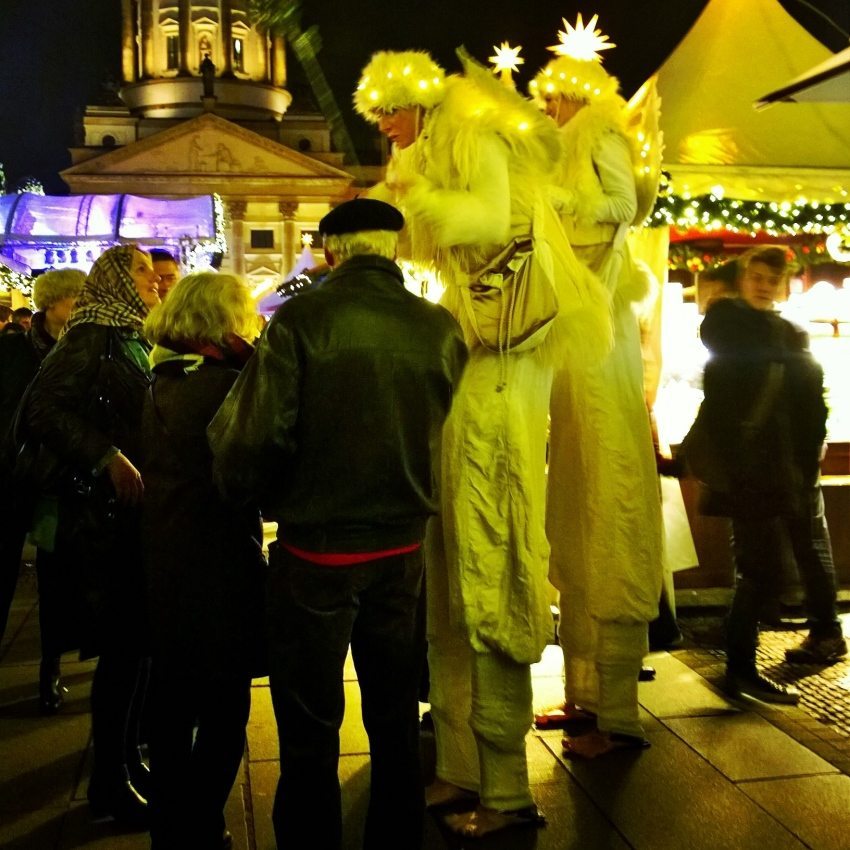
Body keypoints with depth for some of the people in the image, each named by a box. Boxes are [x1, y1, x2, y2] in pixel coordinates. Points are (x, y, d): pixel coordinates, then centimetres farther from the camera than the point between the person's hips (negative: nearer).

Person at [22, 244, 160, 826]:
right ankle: (109, 783, 10)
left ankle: (127, 754, 30)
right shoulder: (91, 337, -10)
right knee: (124, 643, -3)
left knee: (138, 637, 14)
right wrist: (109, 459, -25)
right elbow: (44, 409, -20)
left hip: (139, 509, 8)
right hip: (107, 511, -8)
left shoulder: (134, 342, 15)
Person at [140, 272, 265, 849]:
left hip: (163, 563, 8)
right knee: (224, 709, 6)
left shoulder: (162, 384, 8)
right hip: (218, 566, -8)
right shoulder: (224, 384, -17)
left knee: (172, 703, 19)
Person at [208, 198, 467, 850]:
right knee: (396, 725, 19)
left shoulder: (303, 320, -15)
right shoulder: (442, 329, -5)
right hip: (403, 551, 4)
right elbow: (451, 438, 3)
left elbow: (252, 446, -18)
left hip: (315, 552, -4)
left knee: (310, 735, 11)